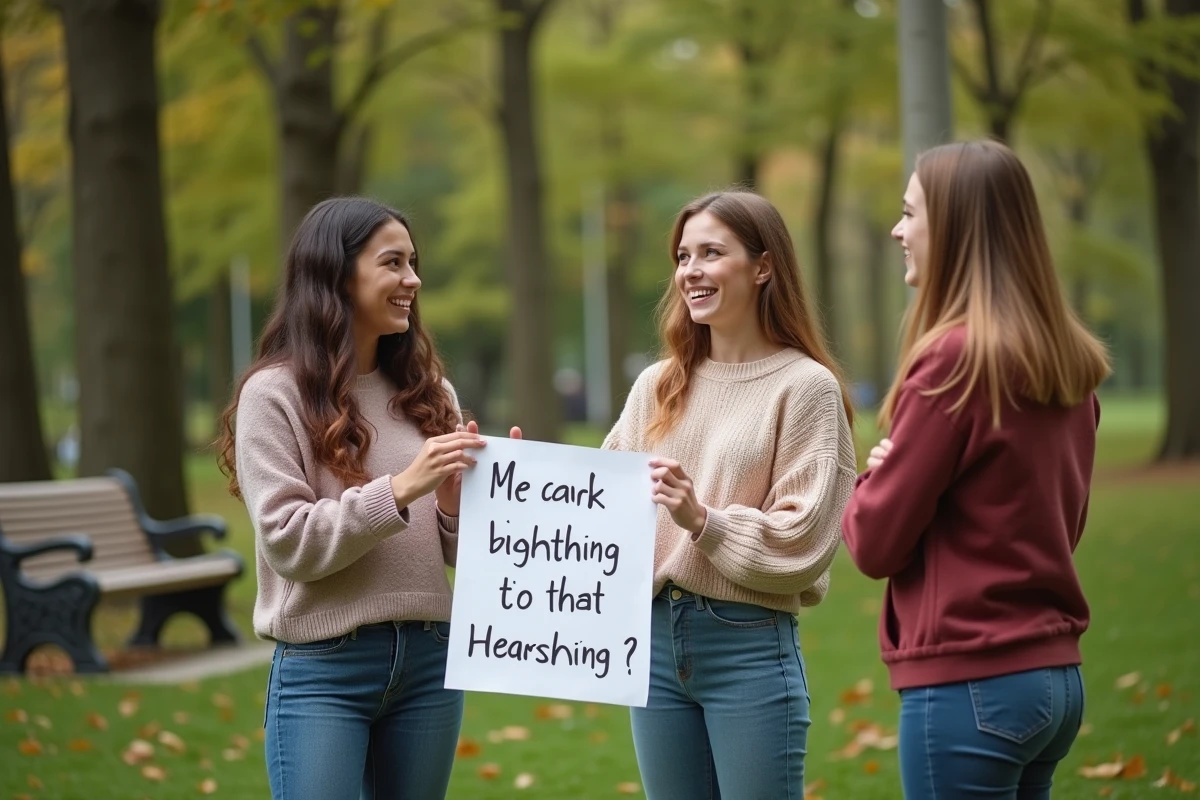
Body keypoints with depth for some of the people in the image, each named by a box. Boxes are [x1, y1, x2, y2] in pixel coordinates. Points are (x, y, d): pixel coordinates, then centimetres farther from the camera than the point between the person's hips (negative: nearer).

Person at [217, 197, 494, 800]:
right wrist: (399, 489, -20)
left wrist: (460, 494, -9)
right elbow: (288, 544, -12)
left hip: (430, 659, 5)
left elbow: (453, 550, 11)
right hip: (323, 669, -5)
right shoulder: (274, 393, -5)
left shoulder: (427, 391, 10)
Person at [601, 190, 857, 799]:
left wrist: (703, 521, -22)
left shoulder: (806, 386, -6)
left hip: (752, 648, -5)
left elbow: (800, 543, -11)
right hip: (656, 640, 5)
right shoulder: (657, 386, 10)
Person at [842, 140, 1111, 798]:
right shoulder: (1068, 362, 8)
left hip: (969, 684, -8)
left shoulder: (955, 358, -15)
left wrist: (871, 483, 10)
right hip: (1054, 675, 8)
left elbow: (875, 542, -12)